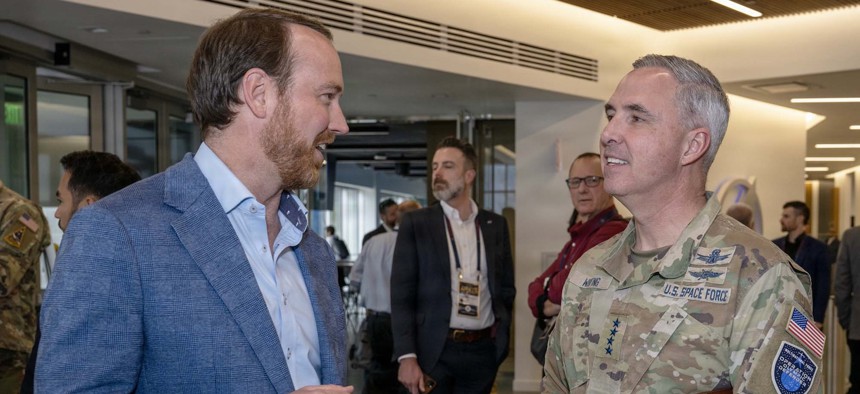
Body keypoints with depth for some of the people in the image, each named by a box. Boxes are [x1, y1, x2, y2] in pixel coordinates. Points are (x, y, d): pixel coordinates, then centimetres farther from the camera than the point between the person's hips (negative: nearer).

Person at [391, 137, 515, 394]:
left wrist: (501, 333, 3)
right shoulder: (415, 223, 0)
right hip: (434, 350, -2)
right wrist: (407, 356, -12)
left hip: (483, 350, 3)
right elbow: (401, 294, -4)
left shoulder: (495, 225, 8)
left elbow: (506, 287, 15)